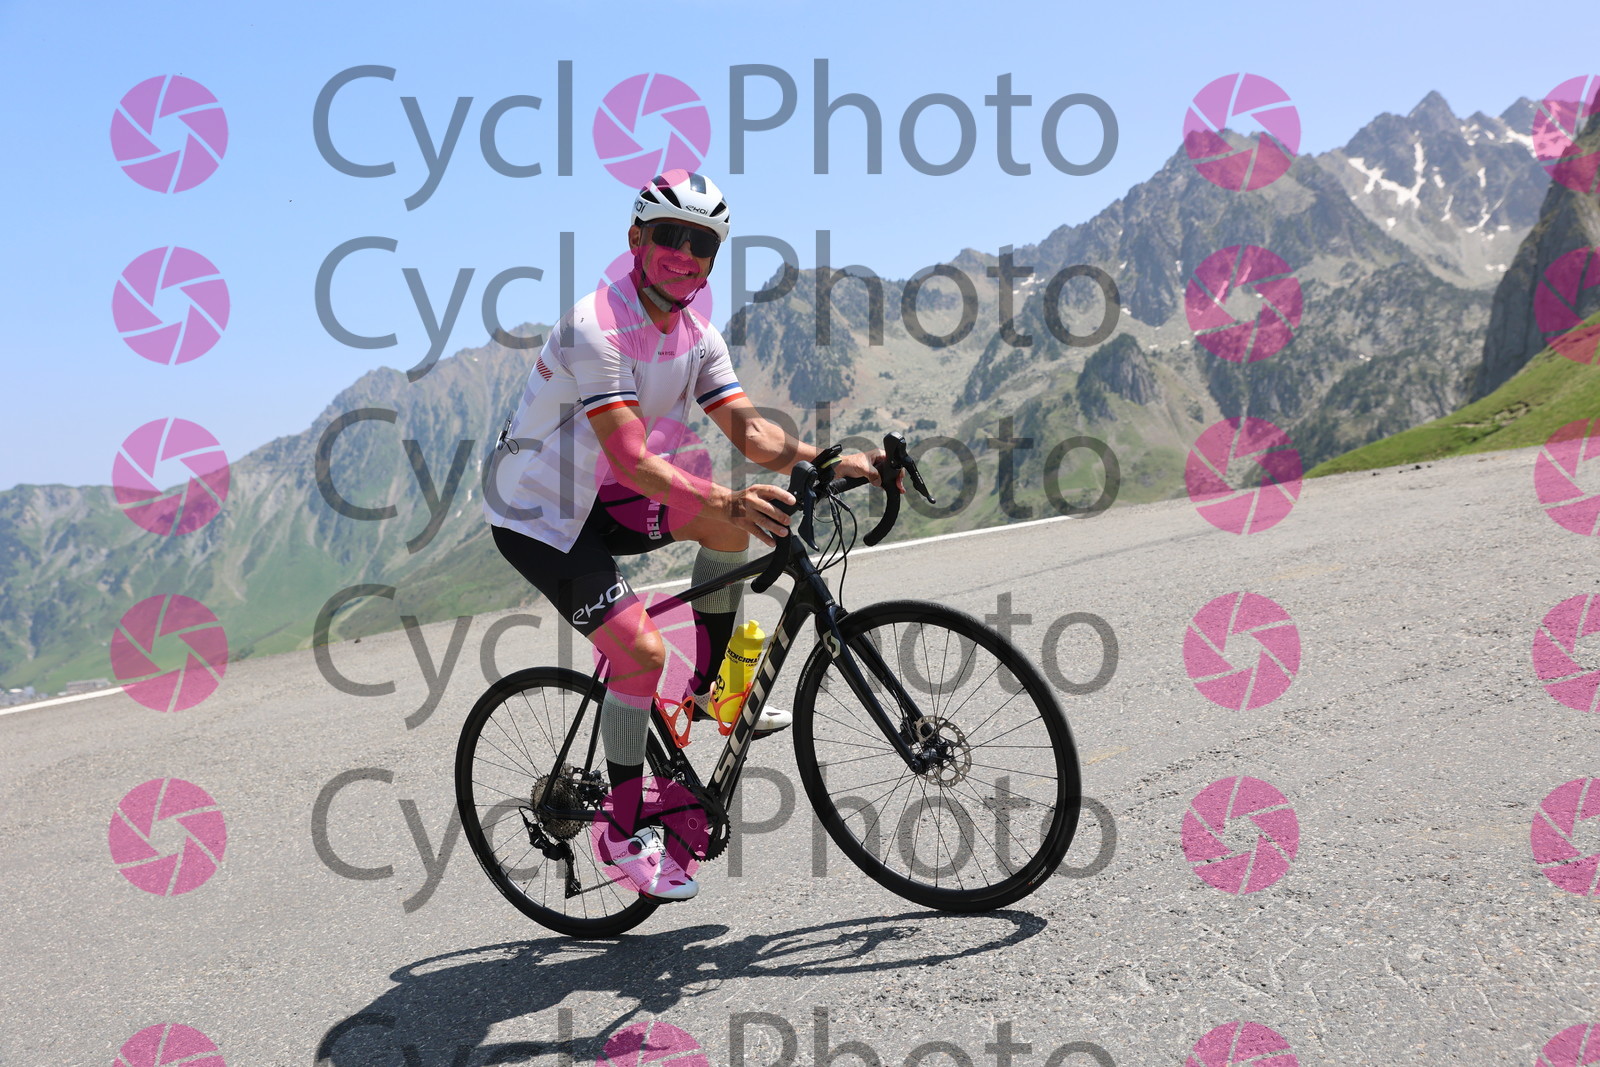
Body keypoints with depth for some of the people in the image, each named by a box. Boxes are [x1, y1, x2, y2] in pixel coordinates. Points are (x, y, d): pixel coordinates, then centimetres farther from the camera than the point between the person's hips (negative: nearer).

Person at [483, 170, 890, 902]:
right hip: (537, 516, -7)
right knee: (641, 652, -18)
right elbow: (633, 461, -36)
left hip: (603, 499, 8)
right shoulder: (595, 328, -26)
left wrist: (833, 462, -25)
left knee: (733, 517, -11)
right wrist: (730, 499, -48)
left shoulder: (696, 337, 0)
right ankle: (625, 833, 1)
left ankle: (709, 688, 5)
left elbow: (748, 430, -9)